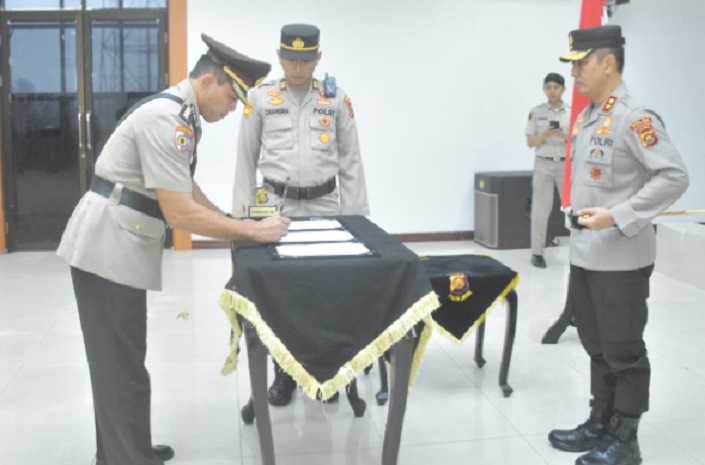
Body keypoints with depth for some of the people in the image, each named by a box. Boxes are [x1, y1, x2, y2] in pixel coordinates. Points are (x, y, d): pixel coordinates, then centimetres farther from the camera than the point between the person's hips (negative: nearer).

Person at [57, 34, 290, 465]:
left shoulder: (179, 112, 10)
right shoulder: (167, 119, -22)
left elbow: (184, 187, 21)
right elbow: (179, 212, -25)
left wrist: (233, 224, 15)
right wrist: (252, 230, -18)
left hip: (120, 244, 10)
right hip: (107, 247, -10)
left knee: (121, 359, 18)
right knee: (121, 364, -2)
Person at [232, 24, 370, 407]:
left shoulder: (337, 99, 3)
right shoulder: (260, 99, 1)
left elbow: (351, 161, 5)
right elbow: (246, 160, 6)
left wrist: (357, 215, 2)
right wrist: (241, 213, 2)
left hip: (325, 206, 1)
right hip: (277, 206, 0)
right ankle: (283, 373, 17)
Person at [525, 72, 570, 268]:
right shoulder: (536, 112, 3)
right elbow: (530, 142, 2)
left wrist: (565, 137, -17)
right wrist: (545, 135, -17)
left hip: (567, 165, 1)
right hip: (543, 165, -1)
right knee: (540, 209, 1)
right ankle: (537, 253, 7)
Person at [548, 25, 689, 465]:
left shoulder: (635, 116, -16)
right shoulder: (587, 117, 12)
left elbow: (675, 177, -21)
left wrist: (617, 216, -25)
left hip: (620, 259, -9)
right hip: (585, 256, 9)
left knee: (624, 351, 4)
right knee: (597, 347, 17)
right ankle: (600, 426, 31)